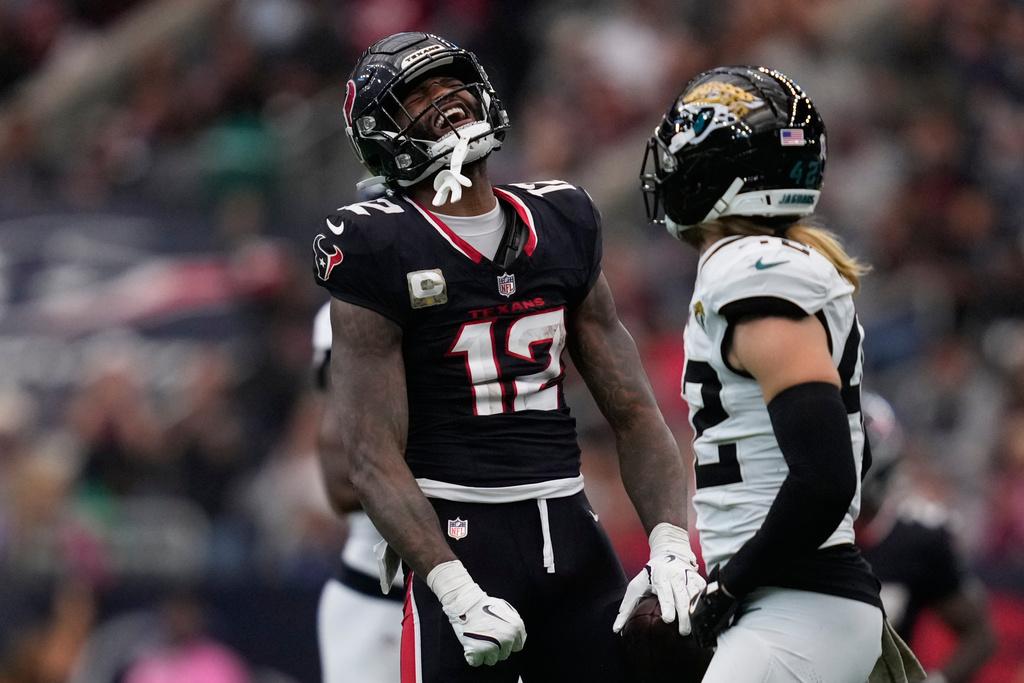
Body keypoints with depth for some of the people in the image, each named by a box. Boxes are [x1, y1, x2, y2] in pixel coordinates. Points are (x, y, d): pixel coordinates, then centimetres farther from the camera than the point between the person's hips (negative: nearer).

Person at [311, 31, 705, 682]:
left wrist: (671, 545, -4)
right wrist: (458, 594, -21)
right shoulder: (376, 248, -4)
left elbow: (634, 414, 12)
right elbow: (374, 455, -10)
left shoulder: (561, 222, 13)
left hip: (571, 531, 5)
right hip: (458, 538, -5)